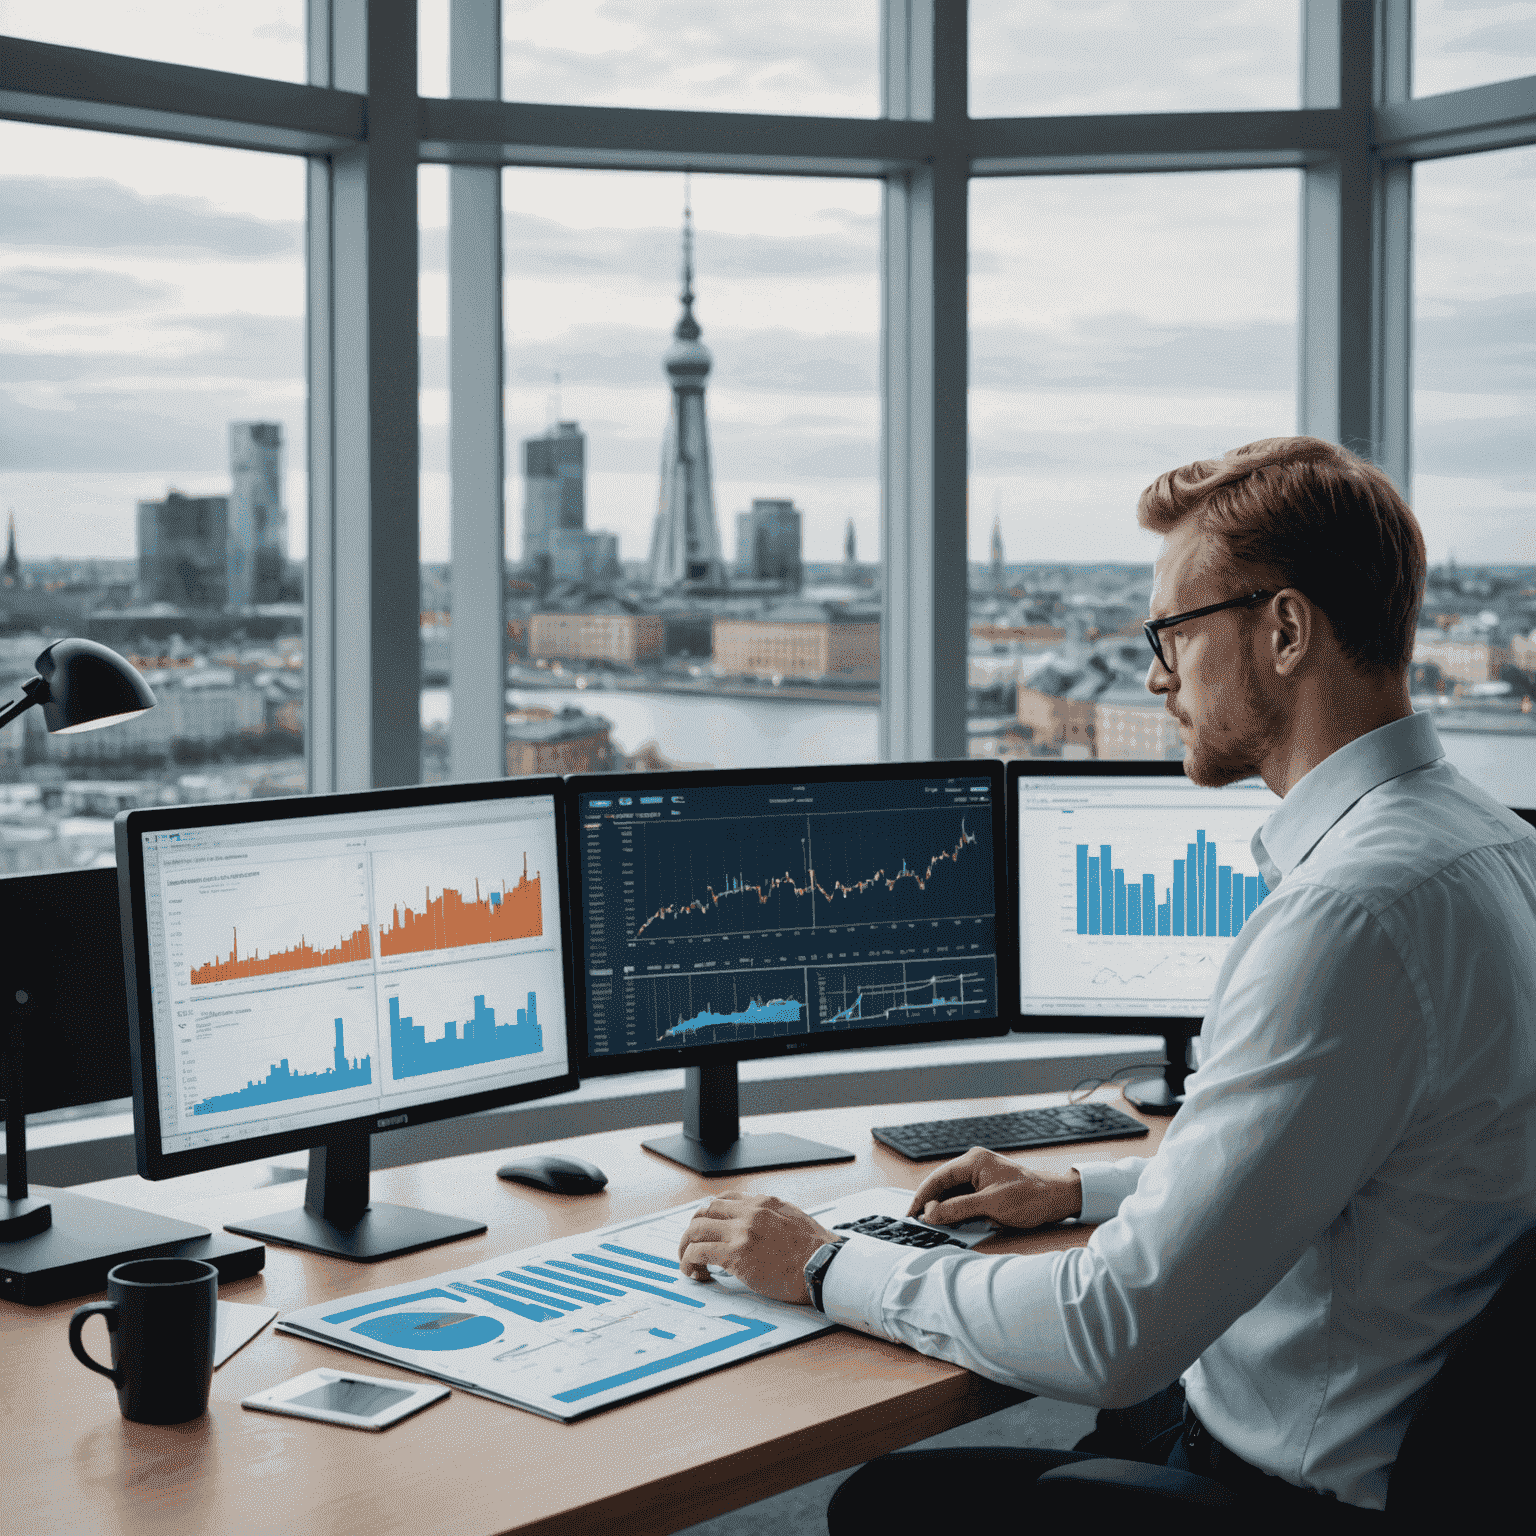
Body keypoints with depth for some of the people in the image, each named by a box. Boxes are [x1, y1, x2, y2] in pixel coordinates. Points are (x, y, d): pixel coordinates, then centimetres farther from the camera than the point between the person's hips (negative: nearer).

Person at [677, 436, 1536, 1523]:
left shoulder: (1352, 914, -29)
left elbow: (1117, 1334, -28)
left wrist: (828, 1267, -15)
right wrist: (1079, 1192, 17)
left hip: (1305, 1495, -9)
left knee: (886, 1498, 6)